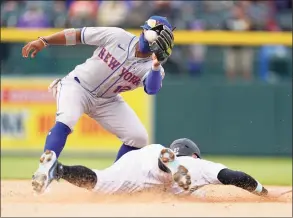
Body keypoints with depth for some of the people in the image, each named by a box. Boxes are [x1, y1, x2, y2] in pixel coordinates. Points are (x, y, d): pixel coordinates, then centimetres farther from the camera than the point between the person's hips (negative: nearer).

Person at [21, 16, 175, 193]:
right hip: (77, 86, -4)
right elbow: (77, 35, -9)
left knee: (138, 137, -7)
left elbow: (152, 88, -33)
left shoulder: (149, 67, -12)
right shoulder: (117, 36, -16)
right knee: (66, 121, -32)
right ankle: (44, 171, -34)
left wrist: (156, 66, -50)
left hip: (107, 102, 4)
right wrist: (44, 41, -13)